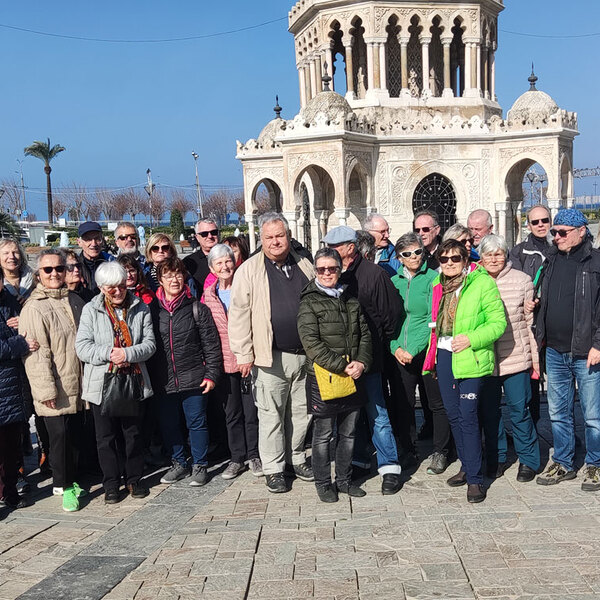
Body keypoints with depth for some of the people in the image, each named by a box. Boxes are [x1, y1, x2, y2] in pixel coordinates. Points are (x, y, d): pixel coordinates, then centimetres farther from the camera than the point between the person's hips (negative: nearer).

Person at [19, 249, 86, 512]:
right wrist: (46, 389, -18)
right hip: (55, 388, -6)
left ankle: (68, 481, 27)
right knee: (59, 437, -2)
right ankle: (63, 486, 12)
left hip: (76, 386, 6)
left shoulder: (72, 301, 11)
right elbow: (36, 353, -15)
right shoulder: (34, 308, -12)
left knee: (74, 436, 12)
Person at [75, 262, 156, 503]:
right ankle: (111, 483, 20)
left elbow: (150, 343, -2)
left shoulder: (140, 309, 3)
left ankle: (135, 479, 26)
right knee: (106, 436, 8)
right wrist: (108, 353, -20)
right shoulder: (91, 310, -1)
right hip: (102, 383, -1)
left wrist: (128, 354, -18)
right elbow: (82, 347, -7)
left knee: (134, 433, 11)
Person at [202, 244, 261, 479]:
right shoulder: (209, 295, 6)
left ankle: (254, 455, 18)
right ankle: (237, 458, 22)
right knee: (232, 413, 11)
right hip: (224, 361, 3)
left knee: (252, 411, 2)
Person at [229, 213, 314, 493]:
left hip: (305, 355, 4)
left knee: (301, 411, 13)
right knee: (271, 414, 2)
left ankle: (296, 458, 30)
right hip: (270, 357, -4)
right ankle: (273, 468, 14)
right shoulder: (249, 270, -3)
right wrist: (244, 354, -8)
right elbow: (239, 313, -5)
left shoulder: (304, 266, 10)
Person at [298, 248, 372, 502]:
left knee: (348, 433, 13)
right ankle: (323, 483, 18)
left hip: (353, 377, 5)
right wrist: (342, 366, -18)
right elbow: (312, 343, -14)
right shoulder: (309, 302, -5)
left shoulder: (351, 301, 12)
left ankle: (344, 479, 27)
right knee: (323, 435, 5)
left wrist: (361, 362, -7)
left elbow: (365, 334, 11)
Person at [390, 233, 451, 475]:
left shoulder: (433, 278, -5)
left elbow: (433, 319, -10)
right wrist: (395, 347, -6)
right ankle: (408, 450, 24)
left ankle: (440, 453, 18)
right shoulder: (394, 281, 8)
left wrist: (413, 349, -15)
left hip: (428, 350, -4)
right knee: (404, 403, 9)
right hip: (401, 353, 4)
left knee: (436, 403, 5)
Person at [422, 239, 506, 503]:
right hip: (443, 355, 7)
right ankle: (466, 466, 28)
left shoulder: (483, 283, -9)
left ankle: (475, 479, 0)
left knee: (467, 416, -8)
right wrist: (432, 358, 17)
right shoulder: (438, 285, 11)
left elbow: (498, 323, -10)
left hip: (470, 359, -7)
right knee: (453, 415, 13)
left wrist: (471, 339, -21)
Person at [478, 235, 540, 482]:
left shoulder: (521, 280, -1)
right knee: (489, 411, 11)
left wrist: (535, 358, 3)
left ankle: (528, 460, 19)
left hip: (515, 358, -2)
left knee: (519, 410, 3)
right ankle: (496, 459, 26)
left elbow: (531, 322, 3)